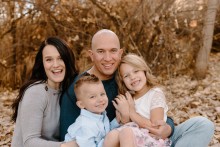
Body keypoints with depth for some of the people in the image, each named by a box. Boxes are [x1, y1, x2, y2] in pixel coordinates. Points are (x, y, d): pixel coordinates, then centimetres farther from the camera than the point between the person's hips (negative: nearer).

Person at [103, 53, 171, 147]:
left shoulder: (156, 94, -4)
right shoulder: (130, 99, 14)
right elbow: (126, 125, 13)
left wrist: (131, 112, -10)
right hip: (132, 139, 5)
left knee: (126, 132, -33)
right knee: (112, 135, -25)